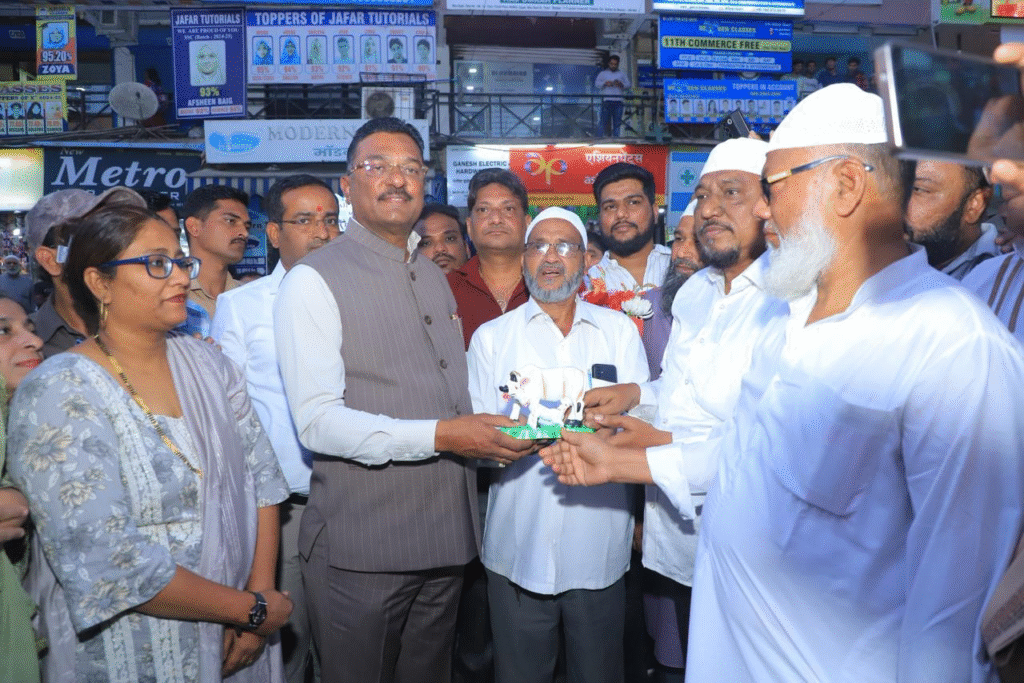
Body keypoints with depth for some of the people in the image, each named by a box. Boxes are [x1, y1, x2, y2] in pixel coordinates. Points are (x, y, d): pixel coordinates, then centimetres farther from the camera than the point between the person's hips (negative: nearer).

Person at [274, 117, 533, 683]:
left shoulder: (434, 277, 15)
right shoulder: (314, 280, -10)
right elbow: (317, 421, -19)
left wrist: (495, 427, 5)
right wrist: (439, 436, -25)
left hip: (444, 538, 7)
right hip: (361, 548, -6)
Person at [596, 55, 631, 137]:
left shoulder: (622, 74, 22)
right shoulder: (603, 73, 19)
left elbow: (629, 85, 13)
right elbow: (597, 84, 7)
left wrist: (621, 84, -7)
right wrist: (605, 83, -12)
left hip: (618, 101, 1)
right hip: (606, 101, -1)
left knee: (617, 122, -4)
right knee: (605, 121, -8)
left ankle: (615, 138, -2)